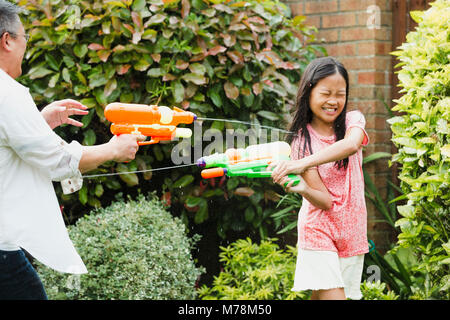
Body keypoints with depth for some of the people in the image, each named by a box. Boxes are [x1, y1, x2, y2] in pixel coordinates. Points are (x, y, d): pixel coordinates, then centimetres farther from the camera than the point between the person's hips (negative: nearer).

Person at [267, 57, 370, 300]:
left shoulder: (353, 121, -1)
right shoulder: (302, 139, -5)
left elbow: (351, 145, -28)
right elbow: (324, 200, -14)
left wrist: (303, 163, -39)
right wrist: (302, 189, -36)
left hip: (352, 230, 3)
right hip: (319, 230, -2)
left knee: (320, 295, 7)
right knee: (331, 295, -15)